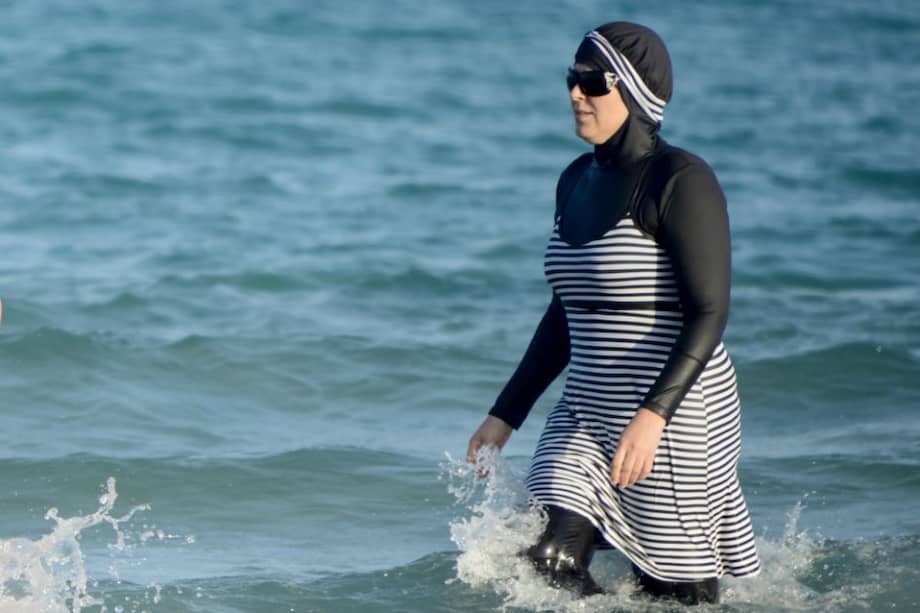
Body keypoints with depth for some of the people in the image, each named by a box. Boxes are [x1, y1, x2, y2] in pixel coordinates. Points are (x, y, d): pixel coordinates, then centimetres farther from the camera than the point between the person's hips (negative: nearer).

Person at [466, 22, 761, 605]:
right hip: (587, 413, 7)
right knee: (546, 563, -10)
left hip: (675, 417, -7)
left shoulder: (681, 182, -12)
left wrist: (653, 414, -30)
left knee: (677, 594, 0)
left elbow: (709, 313, -19)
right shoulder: (578, 182, 12)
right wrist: (506, 414, 18)